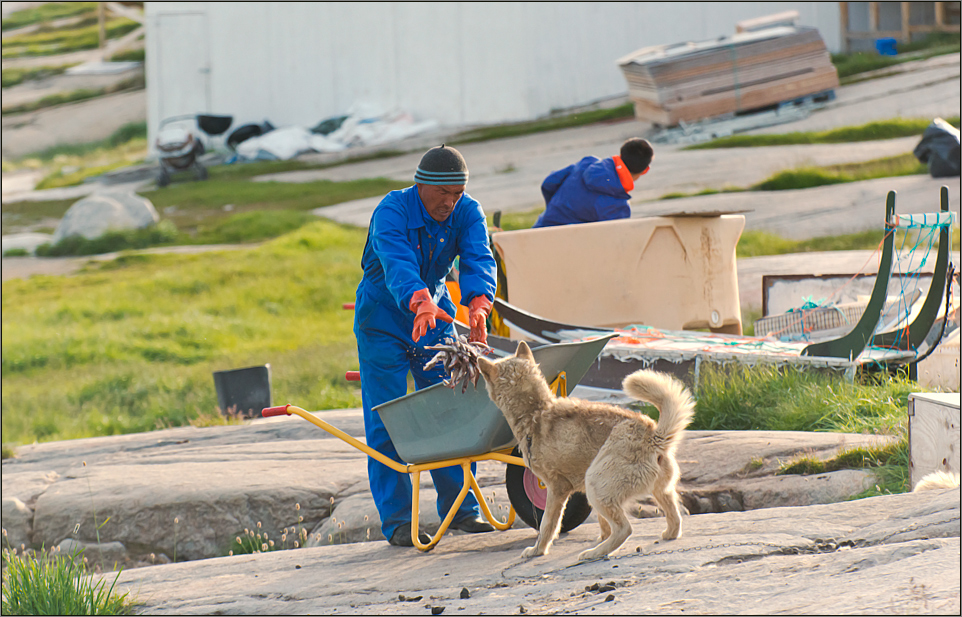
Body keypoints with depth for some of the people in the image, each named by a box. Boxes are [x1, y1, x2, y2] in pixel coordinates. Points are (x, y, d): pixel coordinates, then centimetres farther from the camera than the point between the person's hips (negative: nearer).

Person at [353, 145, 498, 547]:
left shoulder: (467, 213, -12)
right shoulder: (391, 212, -25)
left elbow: (478, 260, -29)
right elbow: (397, 265, -42)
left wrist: (478, 305, -49)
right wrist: (421, 304, -63)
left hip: (438, 321, 4)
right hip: (383, 323, -4)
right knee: (387, 424, -6)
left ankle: (460, 509, 12)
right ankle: (397, 521, -3)